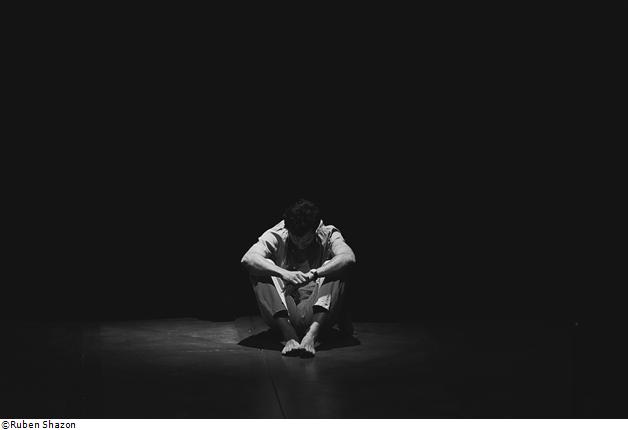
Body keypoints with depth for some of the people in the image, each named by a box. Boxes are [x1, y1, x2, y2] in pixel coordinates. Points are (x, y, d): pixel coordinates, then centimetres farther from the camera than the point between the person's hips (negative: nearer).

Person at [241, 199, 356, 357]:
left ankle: (312, 333, -39)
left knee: (337, 271, -21)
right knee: (259, 271, -19)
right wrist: (283, 274, -36)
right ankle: (289, 335, -35)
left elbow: (348, 258, -23)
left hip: (317, 314, -1)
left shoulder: (328, 235, 0)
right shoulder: (275, 236, -1)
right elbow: (248, 258, -20)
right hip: (282, 312, 1)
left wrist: (314, 274, -38)